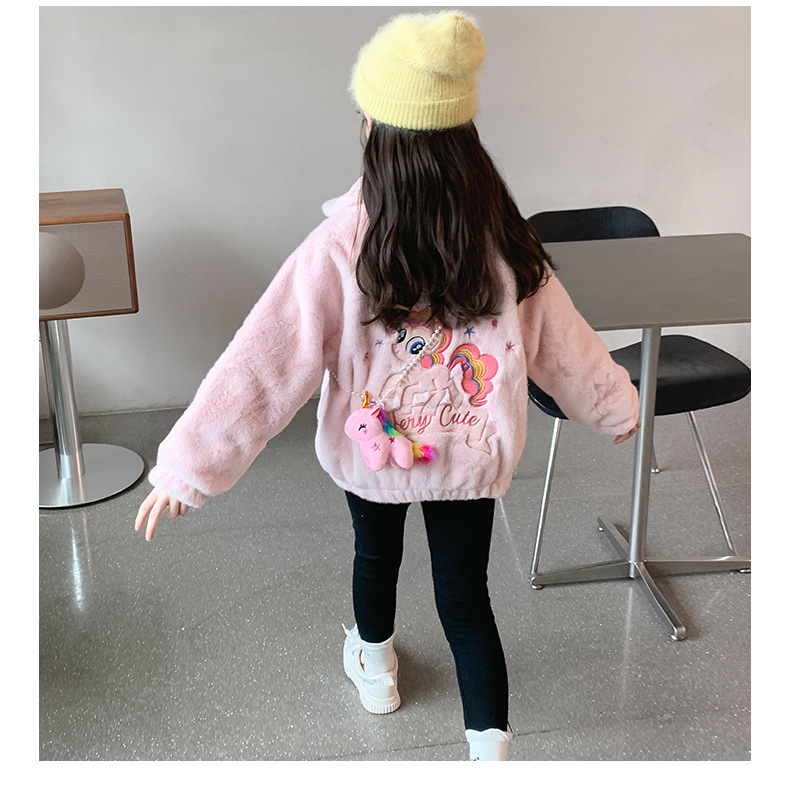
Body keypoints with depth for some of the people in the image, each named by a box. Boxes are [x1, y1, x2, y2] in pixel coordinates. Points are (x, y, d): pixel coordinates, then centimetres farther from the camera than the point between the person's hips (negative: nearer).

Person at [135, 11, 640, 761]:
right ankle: (490, 750, 18)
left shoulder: (341, 246, -26)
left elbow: (262, 362, -25)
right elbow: (562, 342, -2)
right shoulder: (504, 241, -16)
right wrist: (616, 405, 16)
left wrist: (188, 465, -19)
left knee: (375, 553, 29)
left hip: (371, 449, 0)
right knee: (465, 596, 16)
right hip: (471, 458, 1)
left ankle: (375, 667, 56)